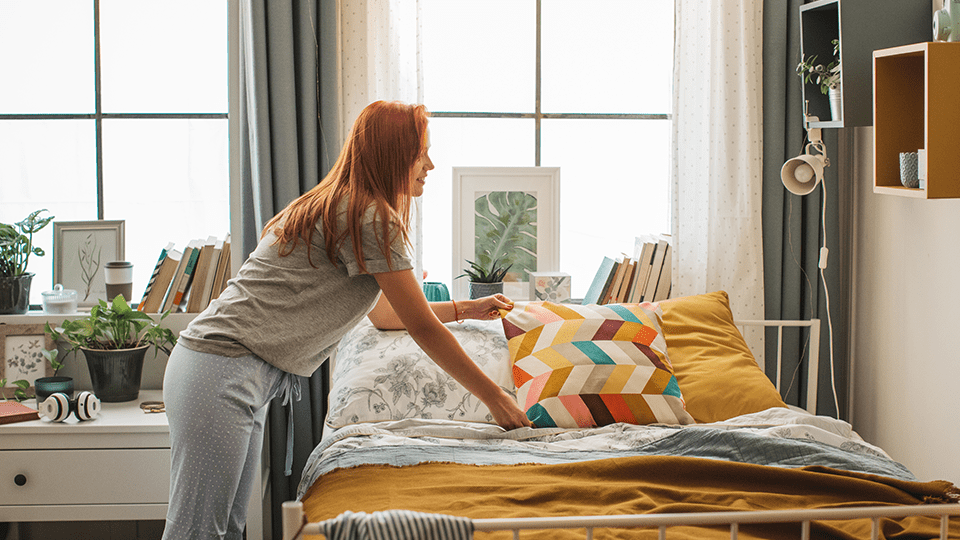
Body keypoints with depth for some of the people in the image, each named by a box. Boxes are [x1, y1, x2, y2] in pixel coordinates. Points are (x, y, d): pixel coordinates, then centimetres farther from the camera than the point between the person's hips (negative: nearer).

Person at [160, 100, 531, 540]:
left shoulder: (336, 208, 22)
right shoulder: (371, 218, -10)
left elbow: (382, 312, 34)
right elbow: (423, 328, -6)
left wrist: (465, 309, 36)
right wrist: (494, 398, 2)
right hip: (222, 371, -10)